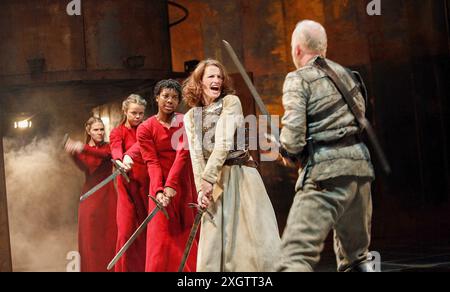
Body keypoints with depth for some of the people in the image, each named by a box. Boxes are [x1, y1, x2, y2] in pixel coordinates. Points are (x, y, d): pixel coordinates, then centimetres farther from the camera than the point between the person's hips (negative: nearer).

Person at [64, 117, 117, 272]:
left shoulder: (108, 146, 7)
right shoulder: (81, 149, 9)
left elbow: (105, 154, -19)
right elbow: (83, 167, -12)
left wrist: (84, 149, -35)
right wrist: (73, 153, -32)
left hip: (107, 195, 0)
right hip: (90, 195, 0)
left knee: (109, 233, -2)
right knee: (90, 235, -2)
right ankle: (92, 267, 5)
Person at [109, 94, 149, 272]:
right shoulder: (117, 133, 4)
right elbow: (116, 150, -19)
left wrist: (129, 155, -36)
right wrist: (120, 162, -42)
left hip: (148, 183, 2)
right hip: (129, 184, -2)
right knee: (127, 230, -7)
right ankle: (127, 268, 3)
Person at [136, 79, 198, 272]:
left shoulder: (184, 122, 1)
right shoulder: (145, 129, -2)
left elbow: (183, 153, -12)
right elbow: (152, 162, -11)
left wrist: (171, 185, -26)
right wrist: (159, 190, -28)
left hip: (185, 185, 2)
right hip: (161, 185, -2)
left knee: (188, 234, 4)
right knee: (163, 236, -4)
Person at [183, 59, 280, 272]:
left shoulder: (231, 102, 0)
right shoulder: (191, 117, 11)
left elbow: (224, 143, -11)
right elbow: (196, 155, 2)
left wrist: (207, 179, -17)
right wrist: (201, 189, -12)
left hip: (241, 176, -3)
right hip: (215, 179, 3)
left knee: (255, 237, -7)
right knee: (213, 242, 0)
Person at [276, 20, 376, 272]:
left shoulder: (298, 79, -3)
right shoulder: (344, 73, 17)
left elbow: (294, 131, -13)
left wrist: (289, 152, 7)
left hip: (327, 169, -7)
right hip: (360, 162, 7)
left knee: (297, 253, -13)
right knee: (356, 254, 18)